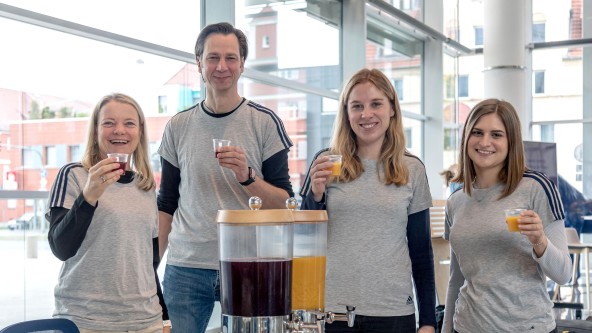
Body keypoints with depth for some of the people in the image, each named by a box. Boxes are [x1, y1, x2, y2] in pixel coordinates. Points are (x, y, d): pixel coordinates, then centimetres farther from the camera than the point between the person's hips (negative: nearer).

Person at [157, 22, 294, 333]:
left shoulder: (265, 122, 0)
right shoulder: (178, 126, 6)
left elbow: (285, 203, -1)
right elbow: (166, 203, 12)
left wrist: (247, 177, -18)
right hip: (185, 268, 2)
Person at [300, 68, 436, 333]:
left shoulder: (412, 170, 4)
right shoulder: (327, 163, 1)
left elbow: (421, 250, 8)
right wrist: (315, 194, -13)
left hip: (393, 311, 1)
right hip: (330, 308, -1)